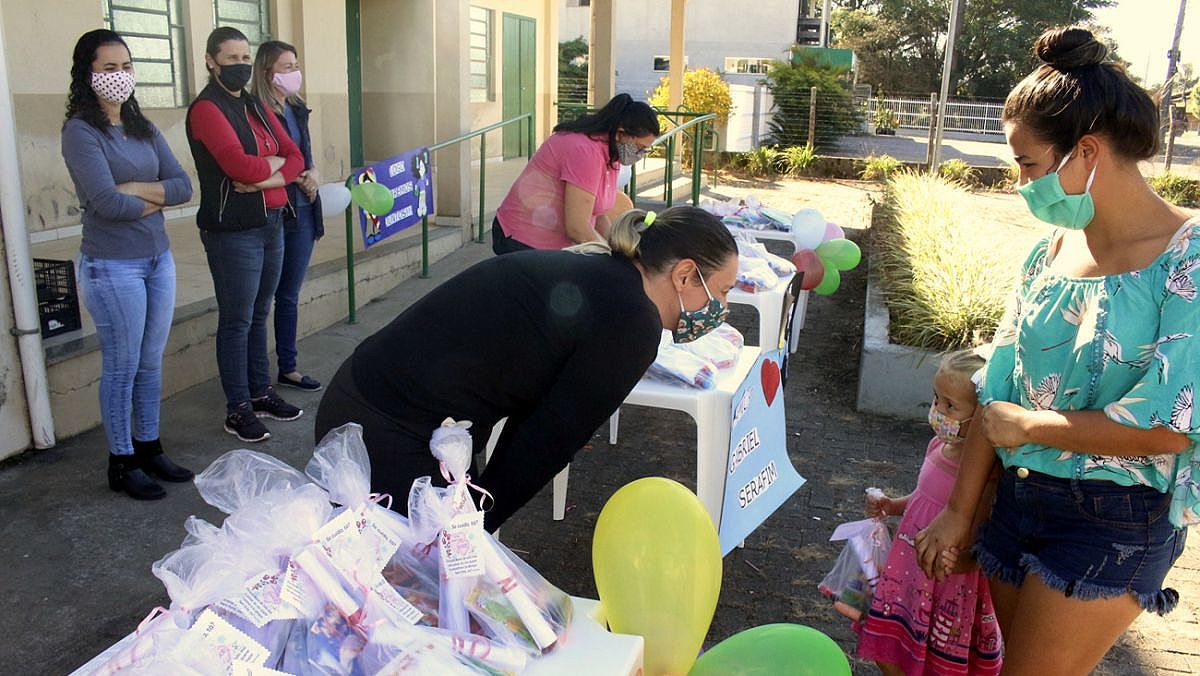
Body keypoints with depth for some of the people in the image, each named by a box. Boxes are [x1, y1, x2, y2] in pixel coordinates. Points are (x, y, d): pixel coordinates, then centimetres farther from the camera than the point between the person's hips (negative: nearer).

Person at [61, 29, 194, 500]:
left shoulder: (144, 130, 10)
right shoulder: (81, 130, -10)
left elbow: (184, 186, 1)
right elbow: (106, 203, -19)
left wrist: (136, 189, -13)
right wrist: (154, 202, -4)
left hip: (159, 259, 6)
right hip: (112, 267, -6)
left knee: (151, 364, 14)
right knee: (122, 369, 3)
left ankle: (149, 449, 27)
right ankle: (122, 464, 18)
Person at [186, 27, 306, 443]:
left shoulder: (255, 107, 16)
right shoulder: (206, 109, -9)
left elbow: (294, 158, 8)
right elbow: (238, 165, -22)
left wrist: (266, 177, -11)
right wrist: (273, 162, -4)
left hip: (271, 222, 7)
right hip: (233, 231, -7)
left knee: (259, 315, 15)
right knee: (236, 321, 0)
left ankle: (261, 393, 25)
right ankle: (238, 409, 9)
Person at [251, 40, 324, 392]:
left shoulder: (296, 108, 11)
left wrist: (313, 173, 0)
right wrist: (297, 177, -14)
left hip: (302, 211, 7)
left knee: (289, 295, 15)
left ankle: (288, 368, 26)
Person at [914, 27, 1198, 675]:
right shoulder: (1050, 252, 3)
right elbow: (998, 391, 4)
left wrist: (1028, 424, -10)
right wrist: (959, 511, 6)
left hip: (1114, 525, -6)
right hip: (1018, 497, 6)